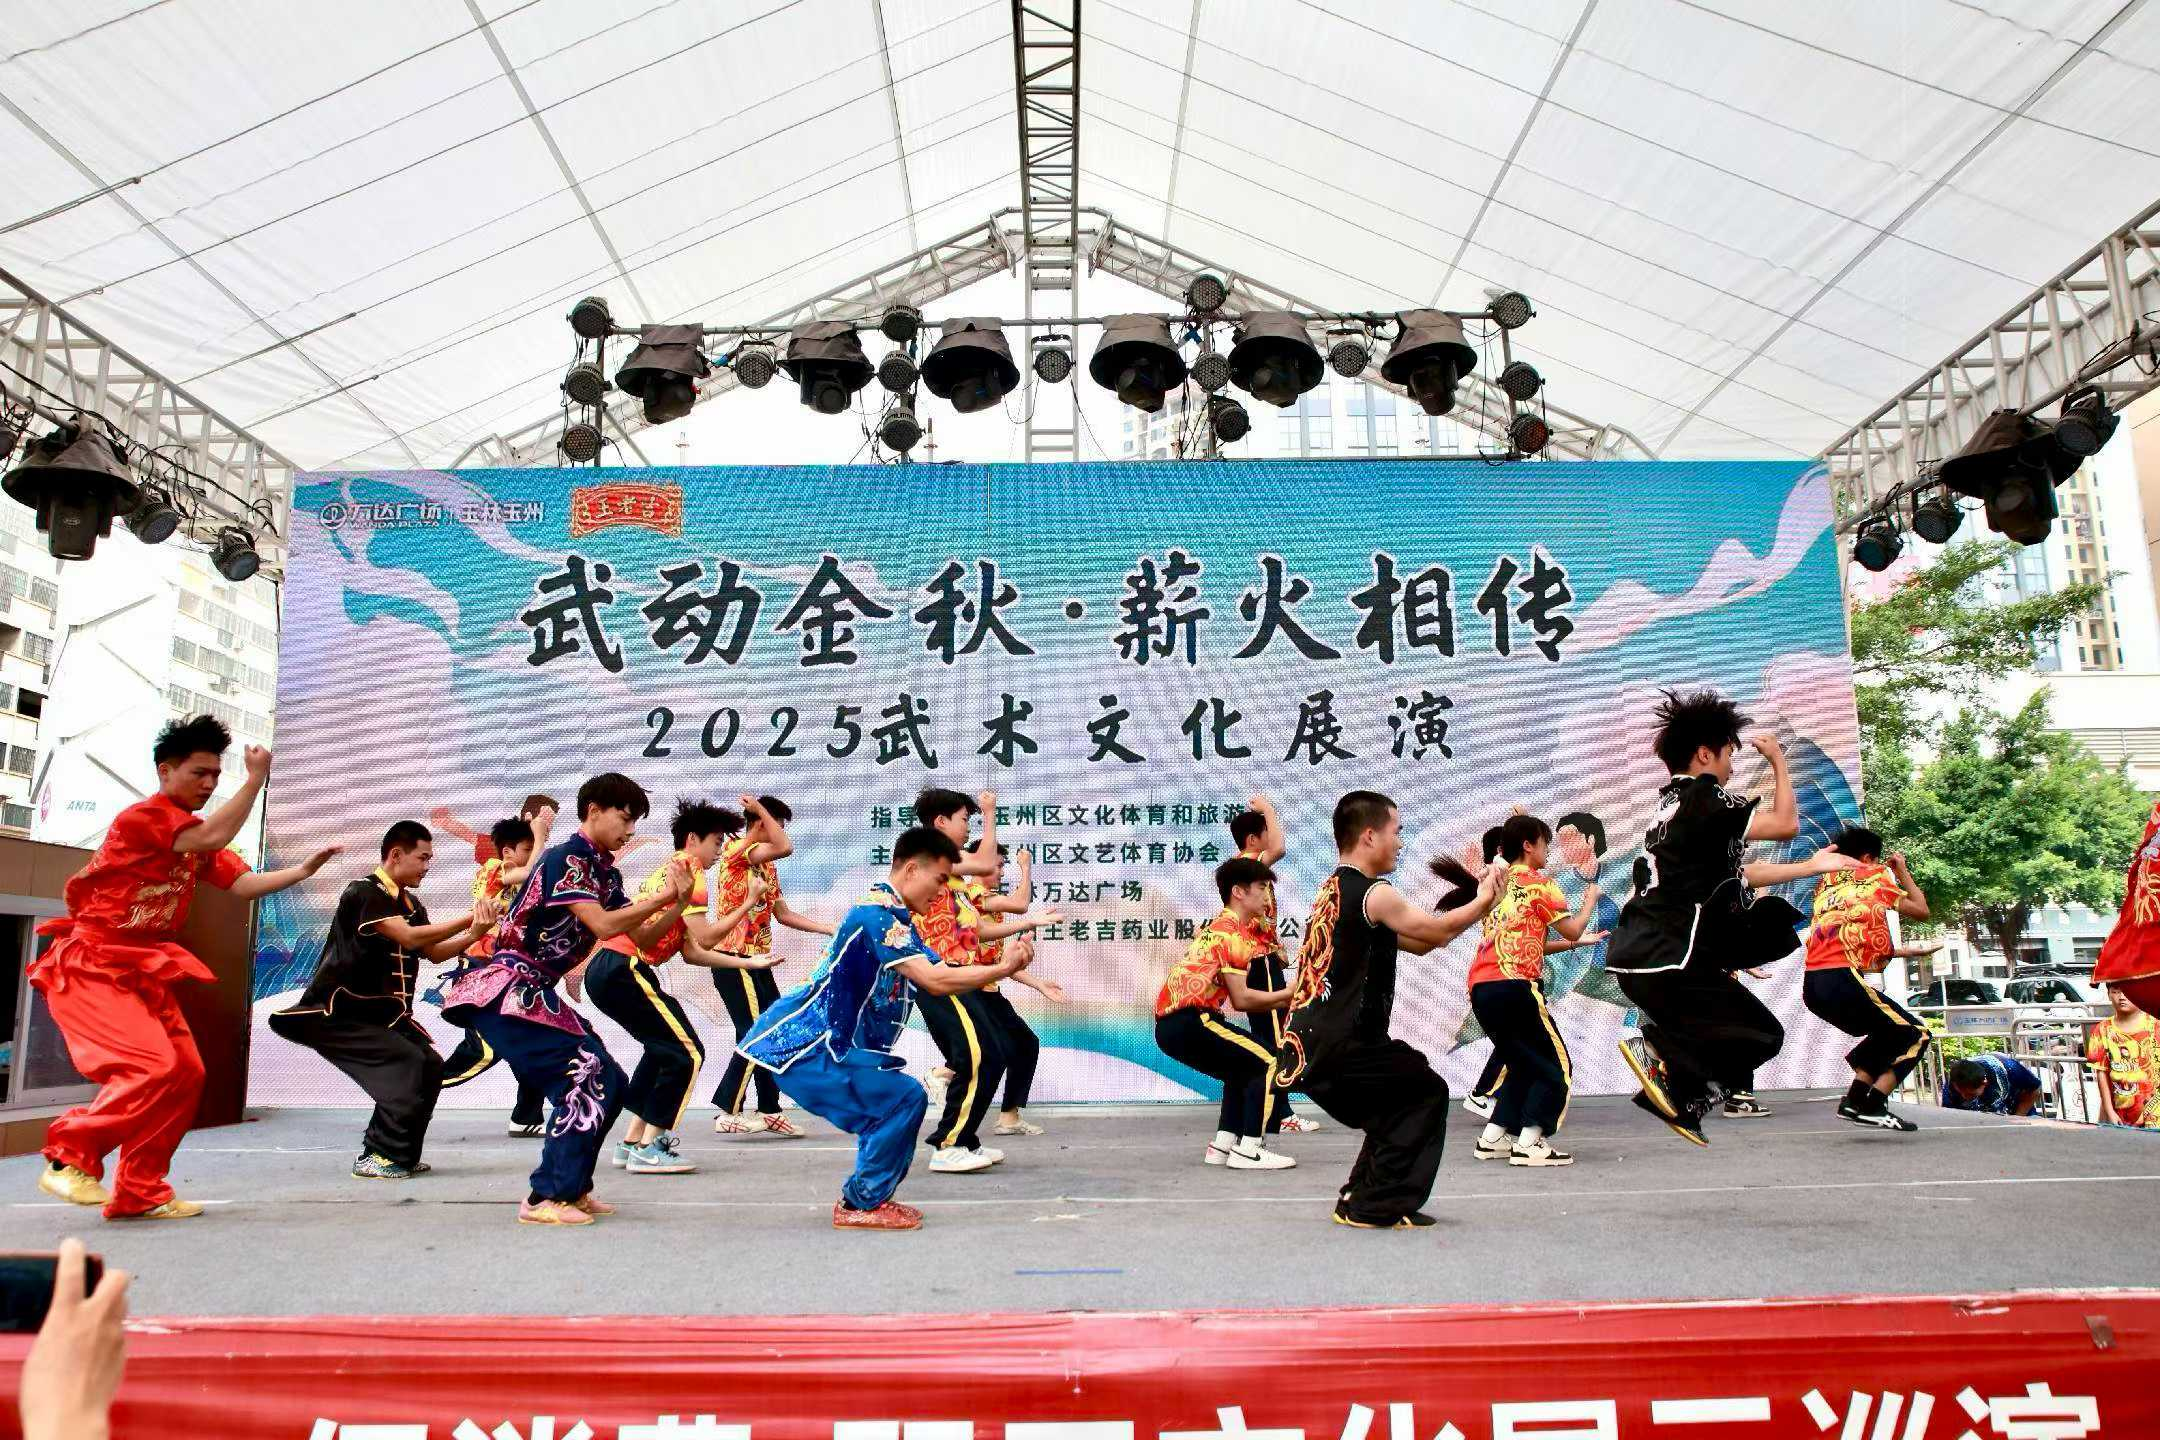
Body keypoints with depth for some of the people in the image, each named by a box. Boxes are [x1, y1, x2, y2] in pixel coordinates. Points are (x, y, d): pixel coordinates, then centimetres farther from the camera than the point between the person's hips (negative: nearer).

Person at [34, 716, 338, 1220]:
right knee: (153, 1067, -22)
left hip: (143, 970, 9)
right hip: (89, 966, -9)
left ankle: (140, 1191, 10)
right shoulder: (143, 816, -15)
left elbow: (243, 884, 4)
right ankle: (69, 1158, -4)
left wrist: (305, 869, -9)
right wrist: (255, 779, -25)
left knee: (187, 1073, 1)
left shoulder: (196, 836, 13)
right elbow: (214, 838, -30)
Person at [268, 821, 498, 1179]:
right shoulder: (364, 892, -16)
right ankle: (378, 1156, -10)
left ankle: (399, 1155, 11)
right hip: (337, 1012, -9)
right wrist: (468, 919, -25)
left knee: (431, 1066, 1)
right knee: (408, 1065, -19)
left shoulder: (411, 903, 11)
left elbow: (434, 953, 7)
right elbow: (409, 937, -28)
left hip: (379, 1011, 9)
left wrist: (473, 935, -10)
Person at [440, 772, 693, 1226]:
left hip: (533, 993, 9)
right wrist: (664, 896, -18)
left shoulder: (604, 873, 14)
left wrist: (678, 904, -3)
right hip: (506, 990, -9)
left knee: (608, 1082, 8)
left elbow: (641, 937, 11)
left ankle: (571, 1187, 18)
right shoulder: (566, 858, -13)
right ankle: (545, 1197, -6)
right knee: (584, 1077, -13)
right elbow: (603, 925, -24)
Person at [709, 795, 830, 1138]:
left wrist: (830, 929, 13)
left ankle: (769, 1112, 15)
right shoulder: (735, 849, -10)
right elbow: (786, 848, -27)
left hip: (756, 961, 9)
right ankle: (728, 1113, -2)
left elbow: (784, 914, 18)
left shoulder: (768, 867, 18)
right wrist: (761, 808, -16)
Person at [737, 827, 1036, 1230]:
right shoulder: (876, 913, -19)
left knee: (892, 1104, 17)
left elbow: (943, 972, 10)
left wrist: (1002, 966, -1)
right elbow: (934, 981, -27)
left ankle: (866, 1197, 22)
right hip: (803, 1045, -11)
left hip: (821, 1042, 11)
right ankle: (861, 1205, -2)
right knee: (905, 1097, -13)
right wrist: (1002, 970, -20)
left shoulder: (895, 918, 13)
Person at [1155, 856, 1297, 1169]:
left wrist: (1283, 999, 11)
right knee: (1270, 1063, -5)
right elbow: (1241, 999, -12)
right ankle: (1248, 1150, -7)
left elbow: (1233, 995, 15)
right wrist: (1289, 994, -2)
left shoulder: (1217, 926, 21)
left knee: (1245, 1068, 24)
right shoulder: (1233, 931, -7)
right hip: (1188, 1021, -10)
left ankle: (1223, 1144, 18)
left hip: (1172, 1023, 10)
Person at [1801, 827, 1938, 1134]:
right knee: (1915, 1035, 10)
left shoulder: (1825, 885, 25)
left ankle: (1854, 1100, 16)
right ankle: (1873, 1108, -2)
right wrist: (1902, 871, 29)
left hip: (1812, 984, 7)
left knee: (1889, 1032, 26)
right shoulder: (1876, 876, 9)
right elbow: (1921, 911, 18)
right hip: (1842, 980, -7)